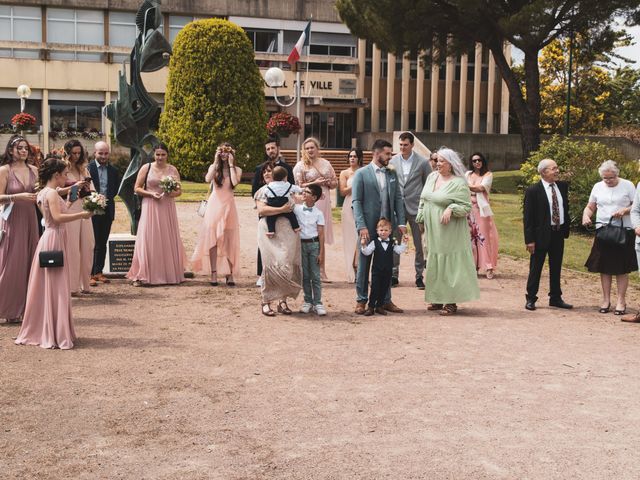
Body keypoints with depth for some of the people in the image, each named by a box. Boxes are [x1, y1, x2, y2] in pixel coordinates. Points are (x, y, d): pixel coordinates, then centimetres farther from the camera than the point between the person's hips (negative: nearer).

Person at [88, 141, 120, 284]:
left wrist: (108, 198, 4)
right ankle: (89, 274, 0)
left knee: (102, 243, 11)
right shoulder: (87, 168, -8)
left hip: (107, 210, 5)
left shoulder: (113, 170, 8)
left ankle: (98, 272, 18)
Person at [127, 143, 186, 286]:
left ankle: (169, 274, 11)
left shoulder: (173, 170, 8)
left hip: (168, 209, 2)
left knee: (168, 241, 4)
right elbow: (137, 189, 1)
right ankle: (142, 276, -3)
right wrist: (151, 194, -14)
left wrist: (173, 193, -12)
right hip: (150, 208, -2)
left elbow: (179, 190, 10)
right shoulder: (146, 168, 1)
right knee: (148, 241, -5)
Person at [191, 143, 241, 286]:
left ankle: (229, 273, 4)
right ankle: (213, 273, -5)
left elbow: (235, 182, -16)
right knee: (212, 238, -6)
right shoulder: (213, 167, 8)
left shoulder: (237, 169, 5)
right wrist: (216, 162, -8)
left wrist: (231, 164, -9)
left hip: (228, 206, 0)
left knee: (229, 240, 0)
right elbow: (208, 179, -13)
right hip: (214, 205, 0)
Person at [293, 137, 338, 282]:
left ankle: (321, 271, 13)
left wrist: (327, 183, -3)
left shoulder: (325, 163, 15)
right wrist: (314, 183, -13)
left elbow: (335, 182, 18)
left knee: (321, 238, 7)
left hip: (324, 203, 5)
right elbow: (298, 186, -6)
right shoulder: (300, 166, 1)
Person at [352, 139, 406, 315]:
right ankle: (361, 300, 14)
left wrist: (401, 222, 0)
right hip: (368, 227, -4)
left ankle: (386, 300, 18)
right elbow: (356, 201, -8)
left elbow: (398, 198, 10)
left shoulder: (392, 174, 10)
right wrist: (361, 226, -17)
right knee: (364, 263, 5)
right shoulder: (361, 174, -4)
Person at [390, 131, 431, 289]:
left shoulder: (423, 162, -2)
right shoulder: (393, 161, 4)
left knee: (419, 244, 4)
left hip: (416, 208, -2)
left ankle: (419, 276, 13)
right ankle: (394, 275, 13)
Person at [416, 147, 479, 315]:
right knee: (434, 264, 11)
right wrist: (421, 218, 15)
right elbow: (423, 199, 18)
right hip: (432, 231, 7)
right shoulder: (432, 177, 10)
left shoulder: (459, 183, -11)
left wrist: (451, 208, -26)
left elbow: (466, 207, -12)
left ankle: (451, 302, 3)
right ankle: (437, 299, 21)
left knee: (449, 265, -3)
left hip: (449, 232, -7)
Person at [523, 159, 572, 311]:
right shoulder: (533, 191, -12)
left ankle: (555, 298, 24)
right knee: (535, 268, 3)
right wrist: (530, 239, -16)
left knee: (556, 268, 14)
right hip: (541, 234, -6)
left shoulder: (562, 186, 6)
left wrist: (566, 228, 9)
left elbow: (565, 207, 16)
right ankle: (531, 299, 13)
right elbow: (527, 217, -13)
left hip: (559, 233, 6)